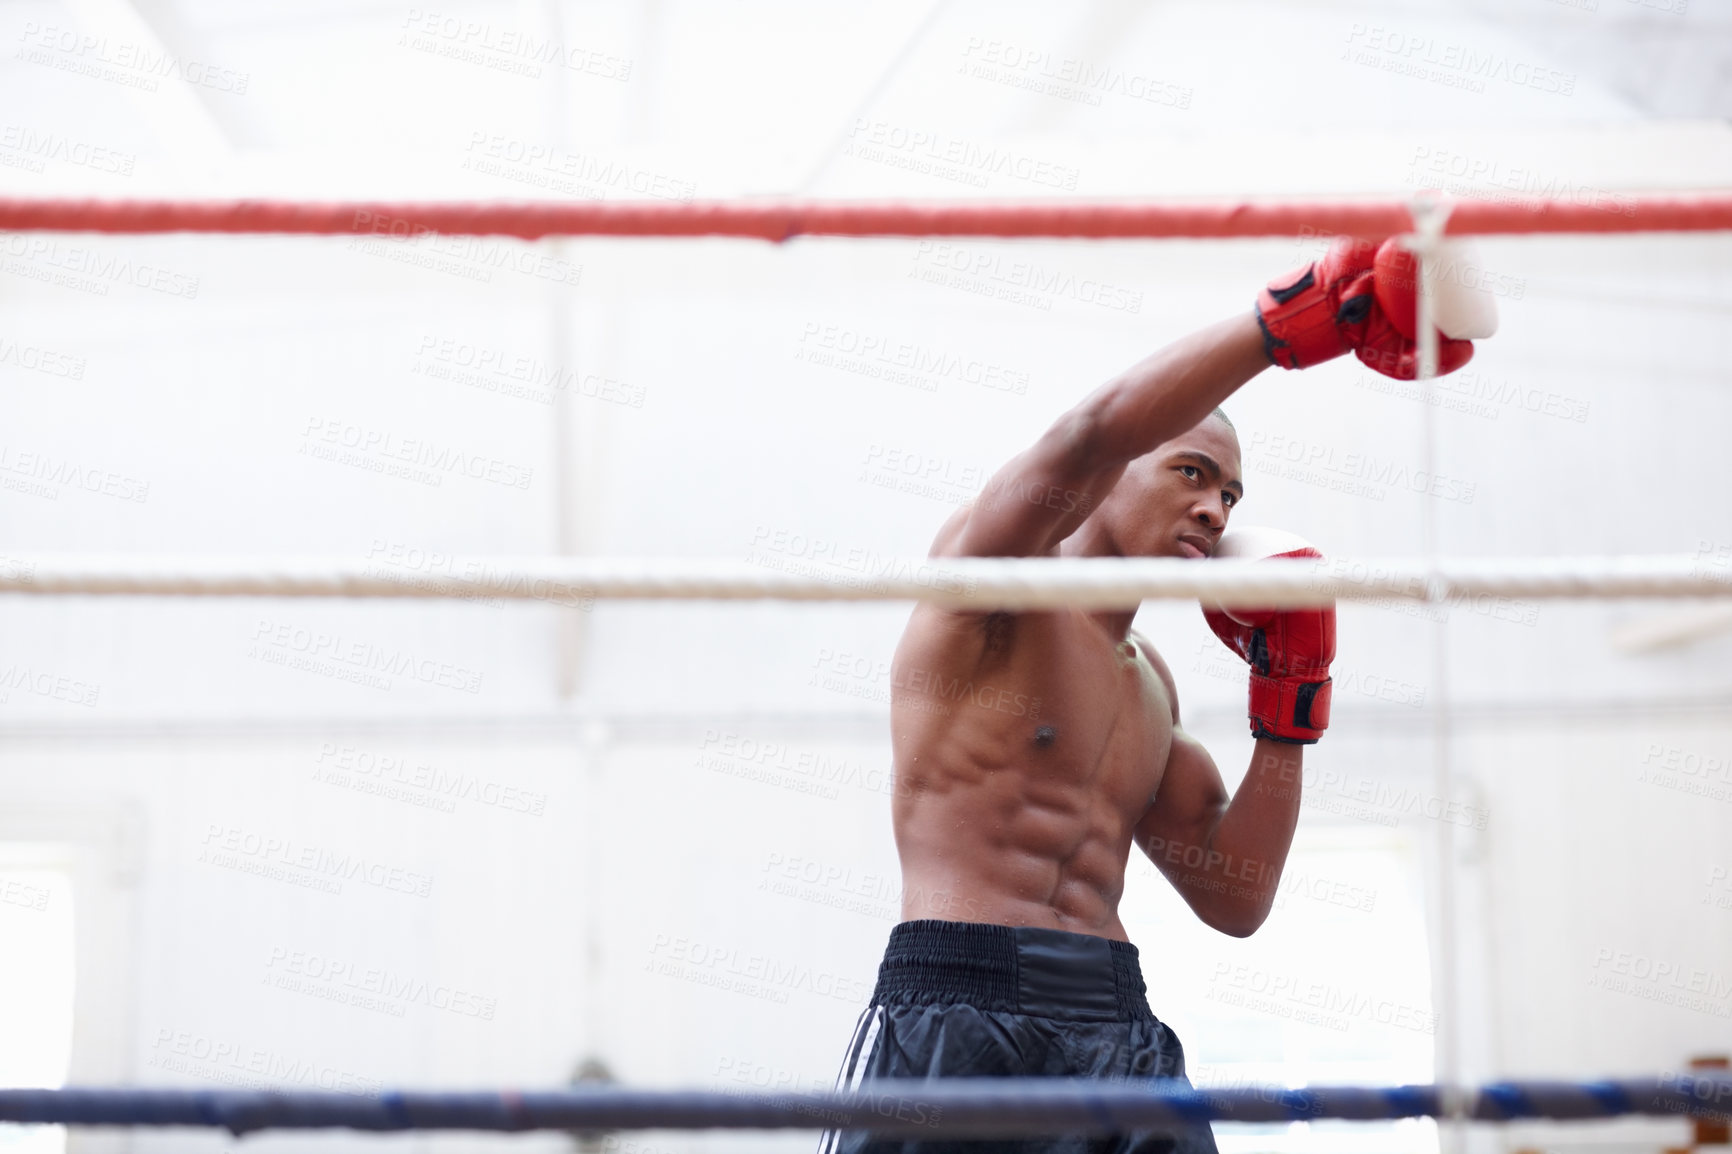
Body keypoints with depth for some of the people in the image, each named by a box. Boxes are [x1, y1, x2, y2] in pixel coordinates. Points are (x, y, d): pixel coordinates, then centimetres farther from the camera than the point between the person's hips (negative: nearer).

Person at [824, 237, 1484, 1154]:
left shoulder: (1149, 686, 22)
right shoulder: (989, 572, 2)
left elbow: (1235, 900, 20)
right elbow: (1093, 433, -19)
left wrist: (1287, 696, 16)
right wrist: (1300, 316, -18)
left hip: (1117, 1028, 6)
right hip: (959, 1010, -6)